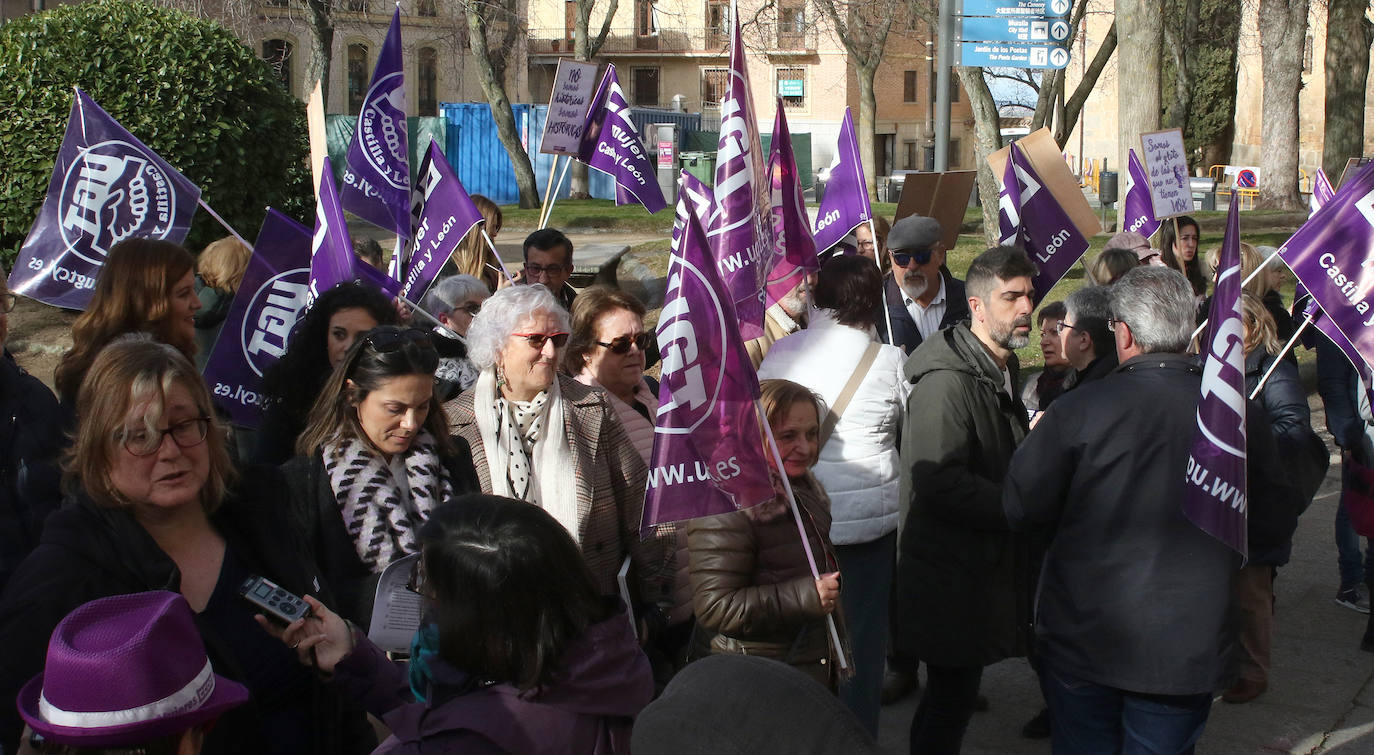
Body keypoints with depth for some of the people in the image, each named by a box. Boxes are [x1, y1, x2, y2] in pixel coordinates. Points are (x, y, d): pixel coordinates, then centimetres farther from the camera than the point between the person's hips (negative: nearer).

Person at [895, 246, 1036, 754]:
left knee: (955, 696, 16)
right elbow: (938, 482, -28)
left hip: (985, 567, 9)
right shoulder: (948, 380, -20)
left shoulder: (1001, 369, 14)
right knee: (950, 699, -2)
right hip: (952, 573, -9)